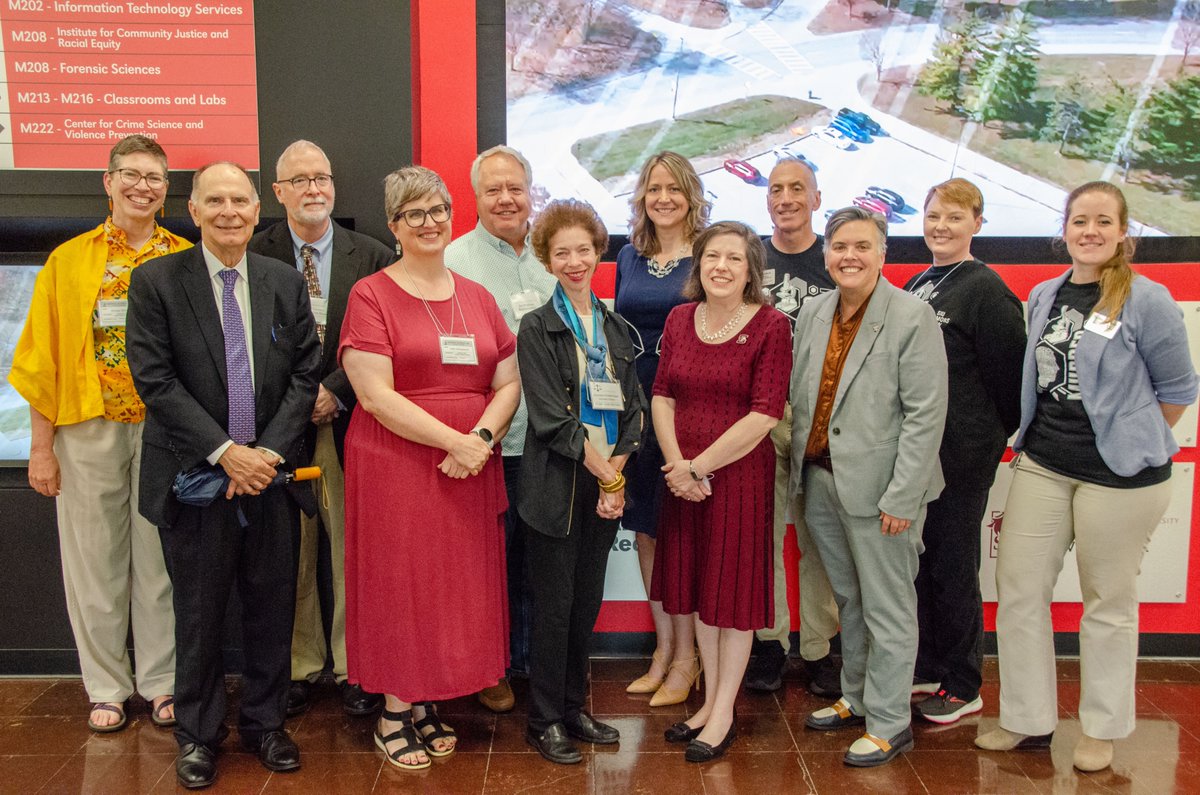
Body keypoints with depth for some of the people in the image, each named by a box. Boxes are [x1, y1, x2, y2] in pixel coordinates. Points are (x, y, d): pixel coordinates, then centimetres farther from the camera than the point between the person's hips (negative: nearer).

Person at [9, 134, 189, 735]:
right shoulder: (68, 261, 4)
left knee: (161, 561, 8)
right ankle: (107, 688, 24)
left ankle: (161, 682, 22)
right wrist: (41, 447, -1)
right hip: (88, 433, 0)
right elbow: (41, 359, 3)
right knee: (95, 563, 8)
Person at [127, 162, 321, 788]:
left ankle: (264, 722, 29)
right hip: (194, 474, -2)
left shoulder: (286, 282, 5)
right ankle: (198, 733, 27)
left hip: (271, 472, 2)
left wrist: (270, 450, -10)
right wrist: (224, 451, -15)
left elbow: (305, 373, 2)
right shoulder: (155, 281, -3)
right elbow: (155, 379, -9)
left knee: (272, 606, 10)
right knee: (199, 611, 9)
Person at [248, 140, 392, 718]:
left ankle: (353, 668, 17)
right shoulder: (254, 256, 4)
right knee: (290, 555, 8)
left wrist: (334, 391, -10)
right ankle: (299, 667, 22)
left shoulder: (372, 257, 5)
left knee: (353, 550, 4)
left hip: (349, 421, 0)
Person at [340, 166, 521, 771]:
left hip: (471, 470, 5)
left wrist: (483, 437, -11)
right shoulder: (371, 296, -4)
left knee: (458, 584, 9)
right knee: (400, 583, 3)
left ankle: (428, 704, 25)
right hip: (395, 467, -5)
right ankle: (394, 714, 19)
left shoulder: (476, 296, 12)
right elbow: (376, 395, -14)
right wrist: (453, 441, -18)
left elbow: (508, 383, 8)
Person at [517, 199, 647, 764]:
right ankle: (545, 721, 17)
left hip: (607, 484, 5)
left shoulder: (615, 329, 11)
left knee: (587, 602, 13)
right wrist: (603, 474, -12)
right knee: (554, 607, 3)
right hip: (558, 486, -5)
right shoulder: (537, 328, -5)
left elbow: (633, 406, 7)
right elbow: (551, 417, -13)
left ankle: (574, 709, 27)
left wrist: (618, 467, -8)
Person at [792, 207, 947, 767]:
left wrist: (901, 498, -17)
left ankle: (889, 723, 20)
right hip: (819, 480, 6)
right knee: (848, 600, 20)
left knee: (887, 608, 5)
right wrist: (799, 466, 7)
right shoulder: (813, 313, 8)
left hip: (877, 486, -6)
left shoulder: (912, 317, -11)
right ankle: (855, 699, 36)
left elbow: (926, 414, -14)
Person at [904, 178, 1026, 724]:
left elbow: (1008, 376, -12)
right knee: (919, 561, 14)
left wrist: (991, 436, -4)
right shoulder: (916, 285, 12)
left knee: (953, 567, 3)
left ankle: (963, 688, 18)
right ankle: (927, 668, 30)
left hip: (962, 454, -7)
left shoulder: (986, 289, -11)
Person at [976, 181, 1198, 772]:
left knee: (1108, 602, 8)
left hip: (1120, 474, -5)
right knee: (1017, 588, 5)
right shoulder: (1044, 296, 8)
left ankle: (1102, 729, 26)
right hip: (1042, 464, 6)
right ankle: (1027, 721, 20)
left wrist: (1132, 441, 4)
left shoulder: (1146, 300, -9)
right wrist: (1034, 437, 14)